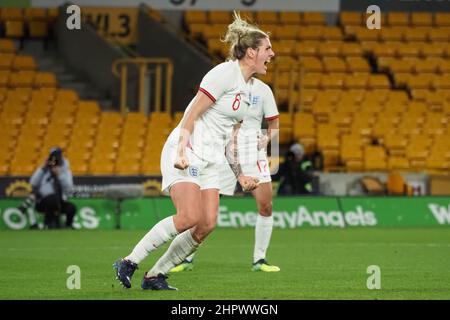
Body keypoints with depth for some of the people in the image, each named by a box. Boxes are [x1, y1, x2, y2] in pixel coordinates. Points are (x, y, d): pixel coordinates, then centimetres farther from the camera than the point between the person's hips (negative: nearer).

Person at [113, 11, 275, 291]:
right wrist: (182, 152, -26)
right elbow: (192, 114, -16)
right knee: (190, 217, -23)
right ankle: (129, 263, -12)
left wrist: (240, 175, 18)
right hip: (187, 153, -9)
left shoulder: (249, 88, 16)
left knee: (207, 224, -7)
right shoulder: (225, 73, -11)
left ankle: (155, 276, 1)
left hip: (211, 162, 9)